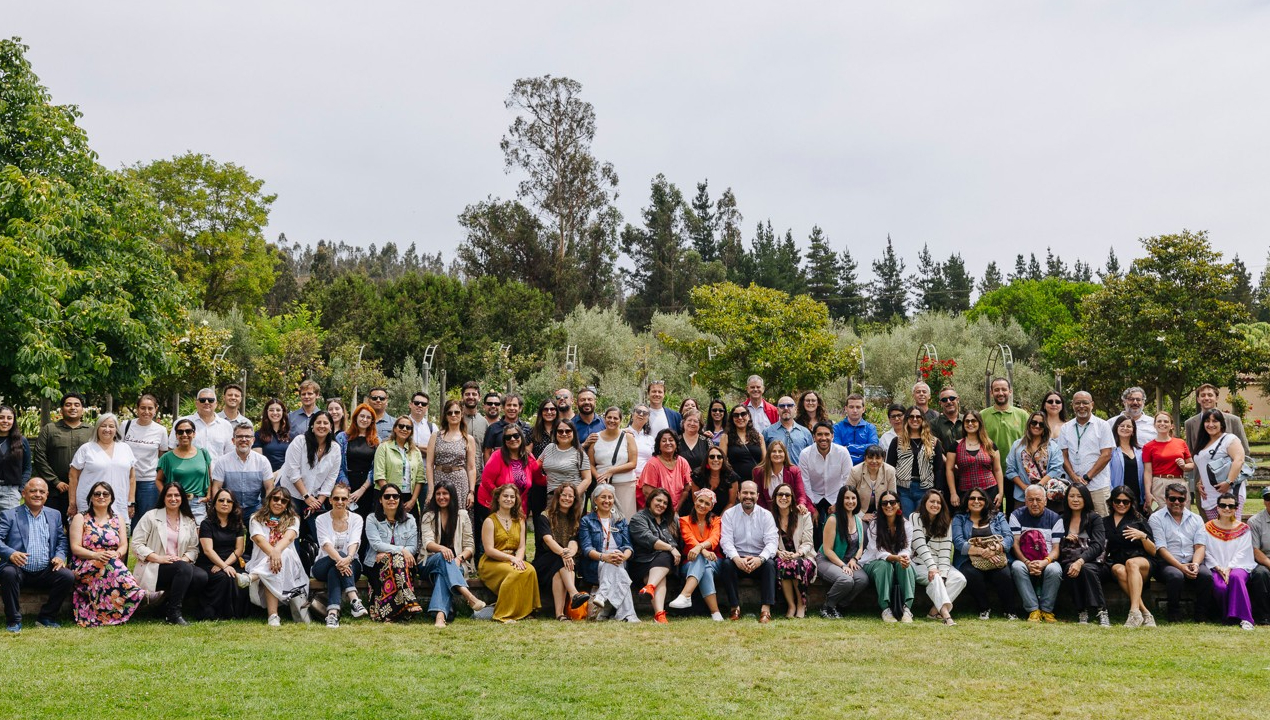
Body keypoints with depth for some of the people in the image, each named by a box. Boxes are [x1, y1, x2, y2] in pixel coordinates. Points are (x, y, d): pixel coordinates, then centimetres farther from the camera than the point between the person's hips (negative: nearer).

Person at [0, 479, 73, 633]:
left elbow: (62, 540, 15)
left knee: (68, 576, -23)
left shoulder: (55, 515, 16)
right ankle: (13, 620, -16)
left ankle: (47, 617, -2)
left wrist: (60, 556, -6)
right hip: (19, 570, -3)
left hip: (45, 572, 3)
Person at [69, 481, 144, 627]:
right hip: (86, 567, -2)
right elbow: (75, 548, -1)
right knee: (111, 566, -38)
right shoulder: (80, 518, 11)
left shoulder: (117, 520, 20)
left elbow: (124, 546, 10)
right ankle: (136, 594, -44)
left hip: (114, 563, 2)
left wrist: (117, 553, -15)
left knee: (111, 563, -38)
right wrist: (95, 555, -19)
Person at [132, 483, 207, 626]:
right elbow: (136, 545, -4)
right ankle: (174, 614, -26)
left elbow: (193, 549, 11)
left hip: (181, 567, 5)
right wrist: (158, 558, -18)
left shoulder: (189, 522, 16)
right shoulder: (151, 516, 3)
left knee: (201, 576, -27)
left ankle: (169, 602, -5)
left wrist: (184, 559, -12)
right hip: (153, 569, -5)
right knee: (184, 569, -35)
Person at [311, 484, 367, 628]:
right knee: (338, 562, -35)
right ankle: (354, 600, -53)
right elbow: (326, 544, -18)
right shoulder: (322, 519, 1)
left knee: (334, 572, -34)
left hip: (351, 564, 1)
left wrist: (348, 558, -39)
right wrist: (340, 559, -39)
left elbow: (354, 542, -15)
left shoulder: (356, 519, 4)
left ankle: (332, 613, -51)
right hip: (323, 565, -1)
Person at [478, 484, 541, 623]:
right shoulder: (490, 521, 0)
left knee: (530, 570, -29)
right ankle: (505, 615, -28)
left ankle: (524, 611, -20)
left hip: (513, 560, 5)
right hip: (491, 562, -5)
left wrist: (518, 559, -15)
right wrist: (511, 558, -19)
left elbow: (522, 547, 8)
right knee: (514, 573, -35)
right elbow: (489, 550, -9)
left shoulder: (519, 521, 16)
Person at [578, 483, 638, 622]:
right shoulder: (587, 521, 10)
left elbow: (628, 546, 7)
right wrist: (603, 557, -27)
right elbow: (586, 548, -5)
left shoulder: (621, 521, 21)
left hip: (618, 564, 3)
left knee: (615, 563, -37)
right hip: (594, 567, -3)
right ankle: (626, 614, -46)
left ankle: (602, 597, -49)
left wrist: (623, 556, -20)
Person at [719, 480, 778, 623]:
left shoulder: (766, 515, 5)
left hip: (759, 560, 0)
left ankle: (766, 609, -33)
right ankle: (735, 608, -23)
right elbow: (726, 541, -7)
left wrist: (760, 559, -28)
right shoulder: (729, 514, 4)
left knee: (770, 564, -30)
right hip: (737, 559, 0)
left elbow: (772, 541, -7)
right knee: (726, 564, -31)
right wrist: (737, 559, -28)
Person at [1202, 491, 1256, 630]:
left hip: (1237, 566, 0)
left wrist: (1229, 568, -15)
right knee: (1220, 586, -34)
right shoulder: (1208, 528, 12)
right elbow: (1206, 552, 4)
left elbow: (1242, 552, 1)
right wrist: (1219, 568, -11)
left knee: (1236, 577, -37)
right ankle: (1226, 617, -14)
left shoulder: (1243, 529, 12)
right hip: (1215, 567, 0)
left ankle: (1244, 618, -36)